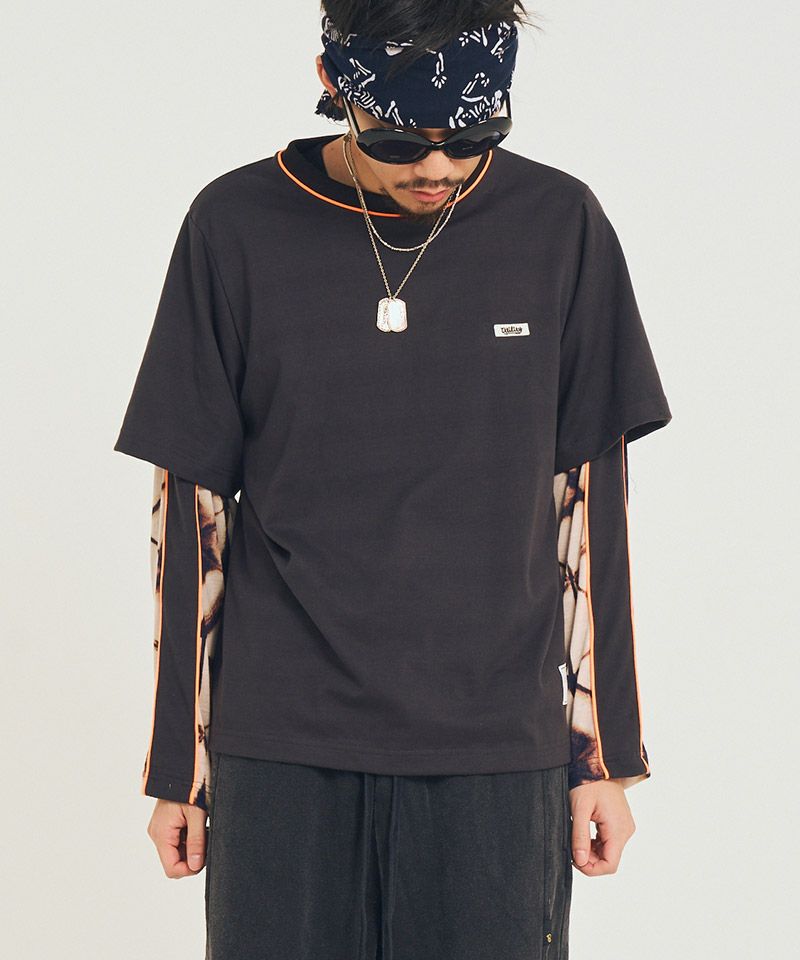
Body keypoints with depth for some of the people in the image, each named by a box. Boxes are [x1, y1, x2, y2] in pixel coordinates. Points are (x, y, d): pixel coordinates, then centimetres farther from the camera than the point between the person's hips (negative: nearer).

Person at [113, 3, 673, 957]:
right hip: (281, 754, 0)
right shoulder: (236, 227, -3)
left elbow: (586, 498, 4)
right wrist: (175, 764, 4)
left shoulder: (559, 226, -1)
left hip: (497, 755, 1)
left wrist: (607, 756, 5)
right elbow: (192, 504, 2)